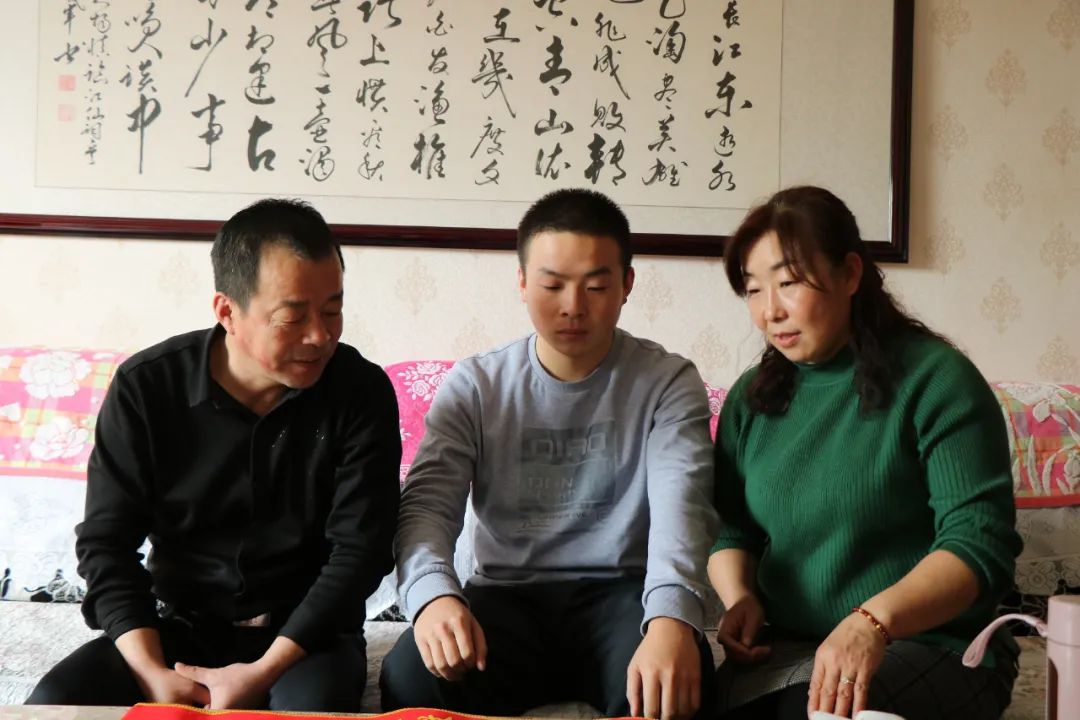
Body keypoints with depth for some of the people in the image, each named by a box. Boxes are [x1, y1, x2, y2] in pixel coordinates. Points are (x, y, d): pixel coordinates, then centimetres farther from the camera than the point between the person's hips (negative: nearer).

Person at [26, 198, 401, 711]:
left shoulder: (361, 392, -12)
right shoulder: (145, 386, -9)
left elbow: (360, 548, -14)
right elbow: (105, 541, -6)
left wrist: (264, 671, -21)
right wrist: (153, 673, -19)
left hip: (304, 630, -1)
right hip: (180, 624, 2)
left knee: (313, 707, -33)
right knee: (54, 703, -22)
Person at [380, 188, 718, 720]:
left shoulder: (667, 383, -2)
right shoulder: (474, 386, 3)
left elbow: (680, 504, -18)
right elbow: (427, 502, -9)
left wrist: (671, 617, -39)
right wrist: (433, 593, -33)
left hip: (619, 590, -1)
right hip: (507, 592, 2)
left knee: (677, 675, -34)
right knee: (412, 674, -27)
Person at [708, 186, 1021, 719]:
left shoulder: (935, 379, -7)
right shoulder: (752, 396, 10)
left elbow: (979, 541, -16)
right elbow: (731, 528, 15)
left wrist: (873, 621, -30)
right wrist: (738, 596, -6)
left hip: (932, 644, -4)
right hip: (788, 645, 4)